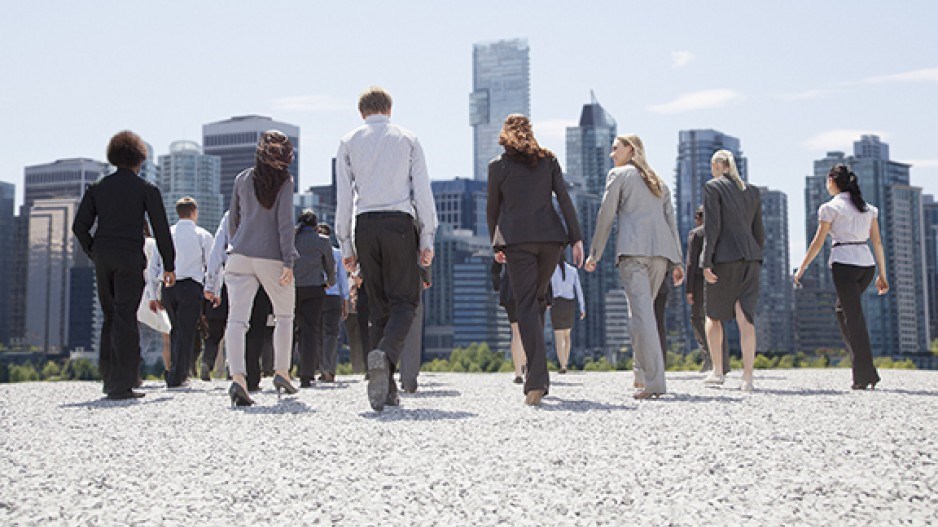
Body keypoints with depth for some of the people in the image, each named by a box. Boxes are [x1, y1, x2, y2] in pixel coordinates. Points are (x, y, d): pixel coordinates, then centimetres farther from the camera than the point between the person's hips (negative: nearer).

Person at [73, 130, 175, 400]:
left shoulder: (97, 188, 11)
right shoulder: (146, 188, 1)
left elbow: (79, 226, 7)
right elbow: (161, 228, -1)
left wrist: (95, 254, 17)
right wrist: (169, 265, 5)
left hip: (102, 257, 4)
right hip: (130, 257, -4)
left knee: (110, 316, 14)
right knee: (125, 318, -4)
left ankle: (108, 377, 14)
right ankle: (121, 385, -7)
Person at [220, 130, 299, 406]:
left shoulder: (242, 179, 12)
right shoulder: (284, 180, 1)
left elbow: (233, 220, 18)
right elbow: (285, 222, -8)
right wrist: (288, 262, -9)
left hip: (240, 255, 2)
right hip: (271, 257, -2)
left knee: (236, 318, -7)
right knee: (284, 315, 18)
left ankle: (237, 378, -23)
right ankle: (282, 371, 18)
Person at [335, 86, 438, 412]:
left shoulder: (349, 142, 12)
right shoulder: (408, 139, 10)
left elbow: (343, 197, 7)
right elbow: (422, 191, 4)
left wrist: (346, 245, 10)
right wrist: (428, 239, 5)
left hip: (365, 226, 2)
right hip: (400, 223, -2)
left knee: (378, 307, 7)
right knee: (404, 301, 0)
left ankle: (385, 389, 3)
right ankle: (384, 355, -29)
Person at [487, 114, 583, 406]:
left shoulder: (498, 165, 6)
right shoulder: (548, 160, 10)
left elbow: (493, 209, 11)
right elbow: (564, 199, 3)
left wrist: (496, 245, 22)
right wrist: (576, 238, 1)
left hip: (517, 239, -2)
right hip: (550, 236, 2)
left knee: (526, 305, -6)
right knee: (539, 299, 18)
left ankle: (537, 380, -18)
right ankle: (535, 369, 18)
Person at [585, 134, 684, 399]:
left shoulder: (618, 174, 10)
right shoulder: (659, 182, 27)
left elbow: (606, 215, 3)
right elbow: (670, 221, 20)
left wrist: (594, 253, 7)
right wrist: (676, 261, 16)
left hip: (633, 248, -6)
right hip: (661, 249, 6)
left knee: (641, 311, -13)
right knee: (645, 308, 15)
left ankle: (654, 381, -23)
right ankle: (642, 372, 13)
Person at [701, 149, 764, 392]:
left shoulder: (713, 187, -2)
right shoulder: (752, 191, 15)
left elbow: (712, 226, -11)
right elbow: (759, 231, 15)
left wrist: (706, 262, -12)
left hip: (724, 257, -4)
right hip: (750, 258, 5)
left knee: (713, 315, 13)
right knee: (746, 318, -2)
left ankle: (717, 371, 13)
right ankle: (747, 377, -9)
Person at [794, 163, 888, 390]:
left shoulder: (831, 207, -3)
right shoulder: (867, 207, 13)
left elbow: (818, 242, -4)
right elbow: (877, 242, 12)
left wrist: (801, 269, 4)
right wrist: (882, 274, 15)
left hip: (844, 263, -6)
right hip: (867, 264, 6)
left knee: (854, 317, -4)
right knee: (843, 309, 24)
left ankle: (866, 376, -6)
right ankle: (858, 358, 16)